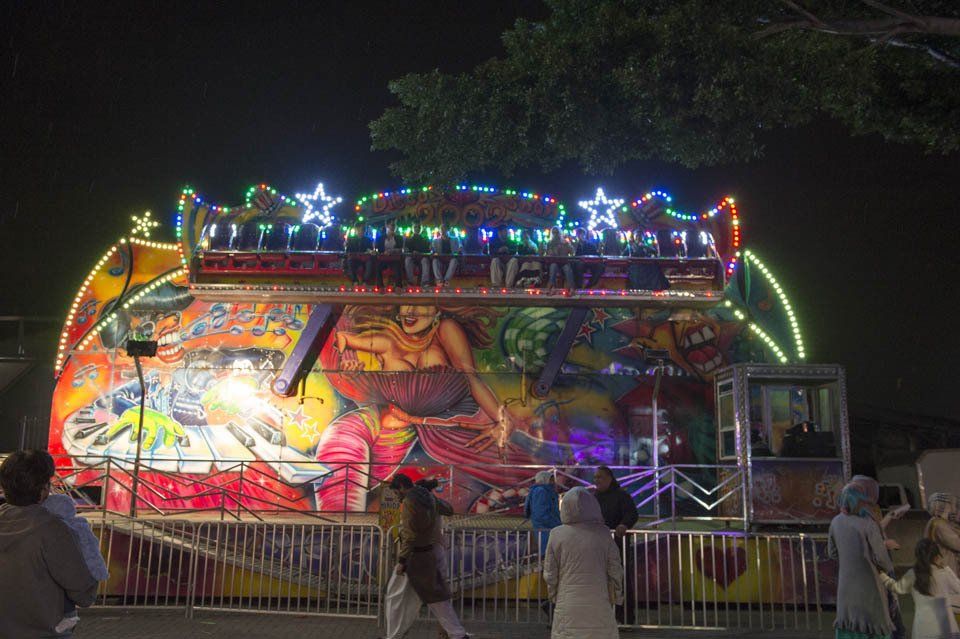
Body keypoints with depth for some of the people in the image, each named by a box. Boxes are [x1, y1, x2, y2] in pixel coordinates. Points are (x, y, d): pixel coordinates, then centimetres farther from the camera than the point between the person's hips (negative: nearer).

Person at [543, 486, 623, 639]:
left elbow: (550, 574, -4)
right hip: (597, 605, 0)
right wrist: (615, 597, 11)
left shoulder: (557, 535, -9)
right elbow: (615, 571, -4)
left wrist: (554, 596, 13)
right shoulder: (602, 533, -8)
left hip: (568, 605, 0)